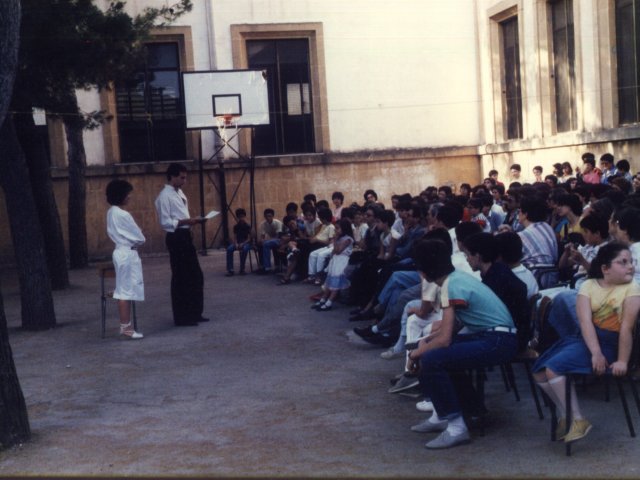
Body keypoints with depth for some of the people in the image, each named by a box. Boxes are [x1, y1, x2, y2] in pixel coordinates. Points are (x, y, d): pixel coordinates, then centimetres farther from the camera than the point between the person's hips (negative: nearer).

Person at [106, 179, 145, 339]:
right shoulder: (122, 214, -19)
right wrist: (139, 241, 7)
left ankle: (125, 325, 15)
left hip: (121, 251, 10)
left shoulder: (112, 212, 10)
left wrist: (133, 241, 8)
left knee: (124, 290, 11)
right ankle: (126, 327, -2)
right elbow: (138, 237, -14)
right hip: (128, 253, -10)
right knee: (126, 291, -5)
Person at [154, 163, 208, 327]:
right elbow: (165, 222, -18)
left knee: (196, 276, 13)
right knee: (180, 278, -2)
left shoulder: (180, 193, 15)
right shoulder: (165, 196, -13)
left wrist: (193, 220, 5)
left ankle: (194, 313, 23)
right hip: (176, 238, -9)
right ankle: (181, 317, 8)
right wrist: (185, 221, -23)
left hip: (186, 236, 9)